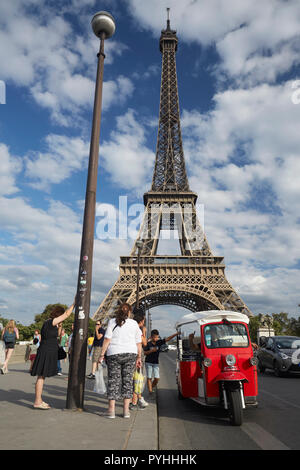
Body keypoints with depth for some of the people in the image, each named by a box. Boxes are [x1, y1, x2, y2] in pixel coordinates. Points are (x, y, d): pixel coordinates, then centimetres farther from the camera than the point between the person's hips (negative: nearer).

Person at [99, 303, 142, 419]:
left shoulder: (112, 322, 1)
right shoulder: (134, 323, 6)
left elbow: (107, 339, -5)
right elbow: (138, 343, 7)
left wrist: (102, 354, -1)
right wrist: (139, 357, 14)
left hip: (114, 354, -1)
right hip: (131, 353, 1)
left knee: (113, 380, 6)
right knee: (128, 380, 9)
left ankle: (111, 410, 9)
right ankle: (126, 410, 12)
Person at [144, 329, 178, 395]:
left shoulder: (159, 342, -2)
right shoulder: (148, 344, -9)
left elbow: (168, 339, -8)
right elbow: (145, 353, -6)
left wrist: (176, 334, -17)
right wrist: (151, 351, -21)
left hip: (156, 363, 3)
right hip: (148, 362, -3)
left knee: (157, 378, -1)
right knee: (149, 377, 0)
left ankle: (152, 387, 22)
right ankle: (150, 390, 11)